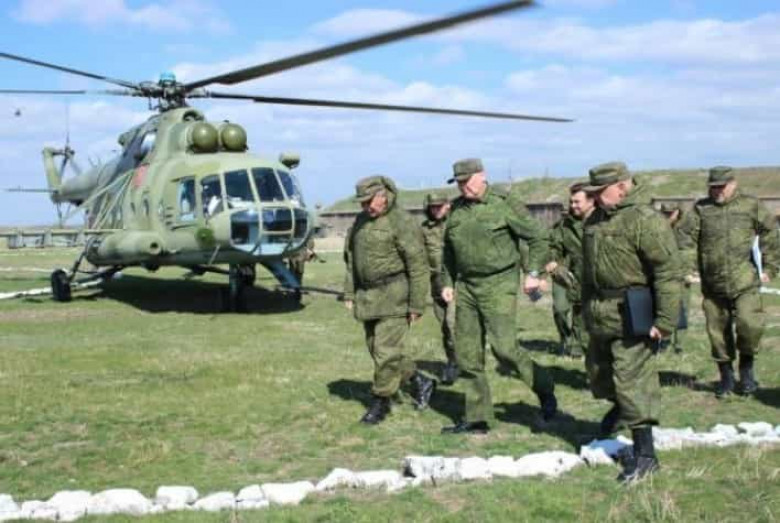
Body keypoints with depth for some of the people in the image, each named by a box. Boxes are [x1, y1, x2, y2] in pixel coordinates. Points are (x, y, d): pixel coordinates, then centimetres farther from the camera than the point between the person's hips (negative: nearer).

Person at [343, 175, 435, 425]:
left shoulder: (402, 223, -13)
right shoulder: (360, 221, 10)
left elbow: (418, 266, -14)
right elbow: (351, 259, 16)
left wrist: (416, 305, -15)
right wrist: (349, 294, 12)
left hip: (394, 295, -8)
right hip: (367, 297, 8)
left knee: (386, 351, -7)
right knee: (376, 349, 11)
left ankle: (380, 402, 7)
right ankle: (420, 383, 27)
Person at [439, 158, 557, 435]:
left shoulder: (504, 203, -8)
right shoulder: (456, 209, 9)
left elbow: (537, 236, -4)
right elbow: (449, 251, 21)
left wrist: (533, 272, -8)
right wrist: (447, 282, 14)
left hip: (499, 285, -6)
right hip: (466, 286, 6)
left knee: (503, 347, -15)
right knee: (467, 354, 5)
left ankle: (543, 387, 12)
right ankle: (477, 418, 15)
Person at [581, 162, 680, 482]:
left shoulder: (645, 221, -17)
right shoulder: (594, 221, 11)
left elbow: (668, 272, -19)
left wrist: (665, 321, -20)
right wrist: (587, 307, 24)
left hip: (632, 316, -8)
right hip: (601, 313, 8)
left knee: (632, 379, -8)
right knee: (598, 368, 23)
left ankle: (645, 454, 0)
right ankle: (619, 406, 53)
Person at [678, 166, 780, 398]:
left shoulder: (751, 206, 4)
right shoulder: (701, 208, 8)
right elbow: (689, 239, 3)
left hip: (744, 282, -2)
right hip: (712, 284, 2)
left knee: (750, 324, -15)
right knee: (718, 331, 7)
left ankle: (747, 369, 11)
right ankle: (726, 377, 24)